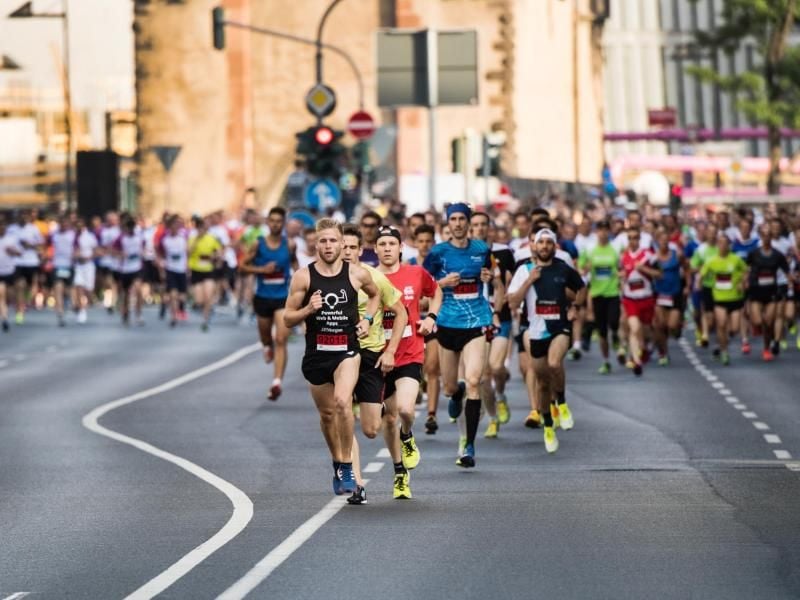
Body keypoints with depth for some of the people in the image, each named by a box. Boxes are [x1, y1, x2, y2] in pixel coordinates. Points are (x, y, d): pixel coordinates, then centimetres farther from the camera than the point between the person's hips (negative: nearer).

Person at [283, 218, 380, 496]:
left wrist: (367, 319, 4)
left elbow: (375, 294, 21)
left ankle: (347, 467, -15)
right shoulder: (303, 276, -3)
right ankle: (337, 464, 37)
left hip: (347, 350, -2)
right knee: (327, 413, 13)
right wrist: (308, 309, -18)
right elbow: (288, 319, 0)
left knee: (342, 401, -26)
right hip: (315, 354, 2)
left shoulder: (357, 274, -2)